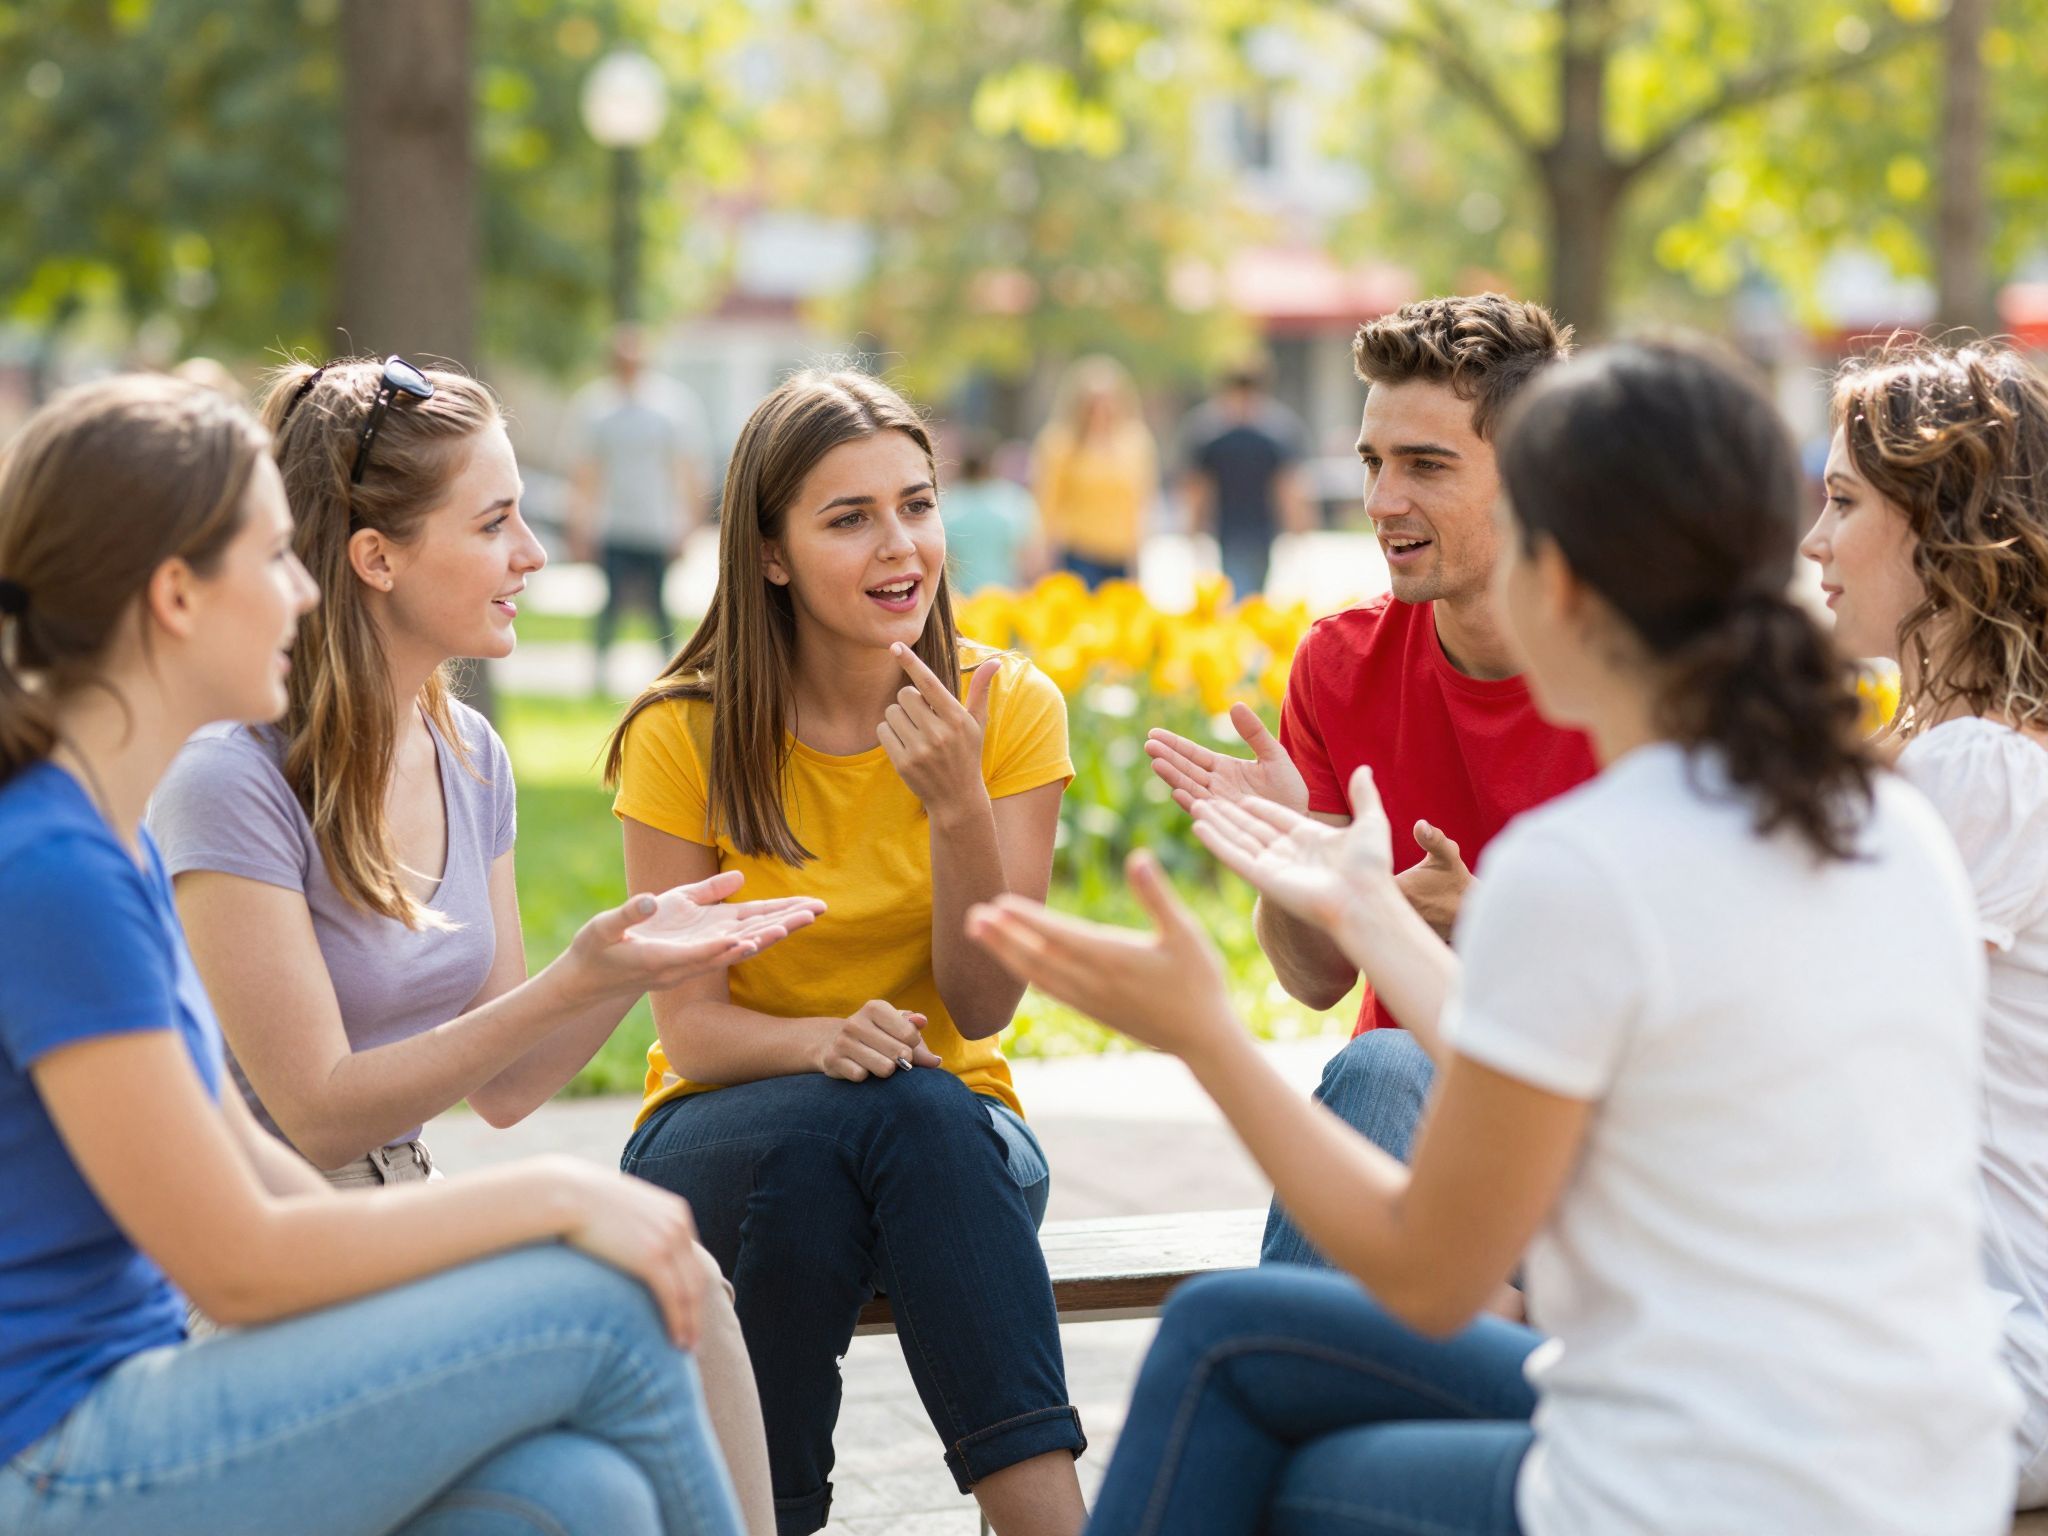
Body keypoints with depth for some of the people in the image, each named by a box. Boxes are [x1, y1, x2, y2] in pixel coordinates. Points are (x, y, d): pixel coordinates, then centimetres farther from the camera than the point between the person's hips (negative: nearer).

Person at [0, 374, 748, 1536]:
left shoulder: (111, 837, 11)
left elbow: (234, 1157, 14)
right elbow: (238, 1263, -18)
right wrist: (554, 1197, -10)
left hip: (115, 1413, 9)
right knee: (607, 1303, -12)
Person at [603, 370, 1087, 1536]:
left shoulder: (1010, 708, -5)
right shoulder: (685, 733, -7)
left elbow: (984, 1007, -9)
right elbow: (691, 1028, -9)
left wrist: (958, 805, -24)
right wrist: (822, 1043, -30)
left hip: (956, 1133, 1)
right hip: (724, 1135, -1)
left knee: (923, 1113, -35)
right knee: (843, 1120, -36)